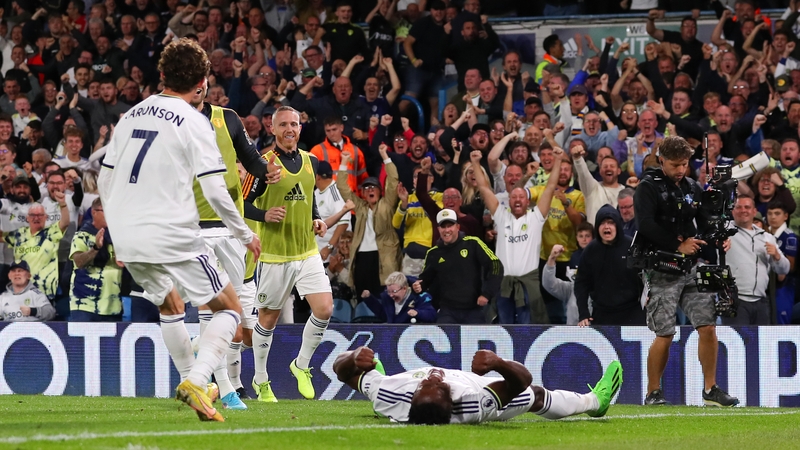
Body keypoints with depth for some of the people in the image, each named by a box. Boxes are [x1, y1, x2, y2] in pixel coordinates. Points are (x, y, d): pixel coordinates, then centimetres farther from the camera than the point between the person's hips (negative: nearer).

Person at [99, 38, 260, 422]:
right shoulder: (194, 123, -7)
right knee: (229, 308, 5)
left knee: (169, 304, 30)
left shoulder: (130, 117, 12)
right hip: (174, 237, -6)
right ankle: (196, 381, -14)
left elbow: (105, 181, 16)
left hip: (127, 237, 6)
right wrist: (246, 235, 1)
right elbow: (215, 190, -12)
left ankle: (190, 381, 34)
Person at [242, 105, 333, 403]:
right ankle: (260, 381, 21)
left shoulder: (310, 162, 9)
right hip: (275, 253, -4)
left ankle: (301, 365, 12)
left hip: (308, 251, 4)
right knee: (268, 319, 5)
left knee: (324, 309, -10)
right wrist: (265, 215, -24)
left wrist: (317, 220, 5)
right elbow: (244, 204, -7)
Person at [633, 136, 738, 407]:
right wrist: (678, 245, -20)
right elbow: (646, 225, -17)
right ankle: (653, 393, 6)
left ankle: (710, 390, 6)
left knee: (708, 327, -3)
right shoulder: (647, 189, -4)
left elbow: (705, 222, 16)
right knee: (665, 334, -6)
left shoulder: (693, 189, 15)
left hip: (692, 268, 5)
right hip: (661, 270, -5)